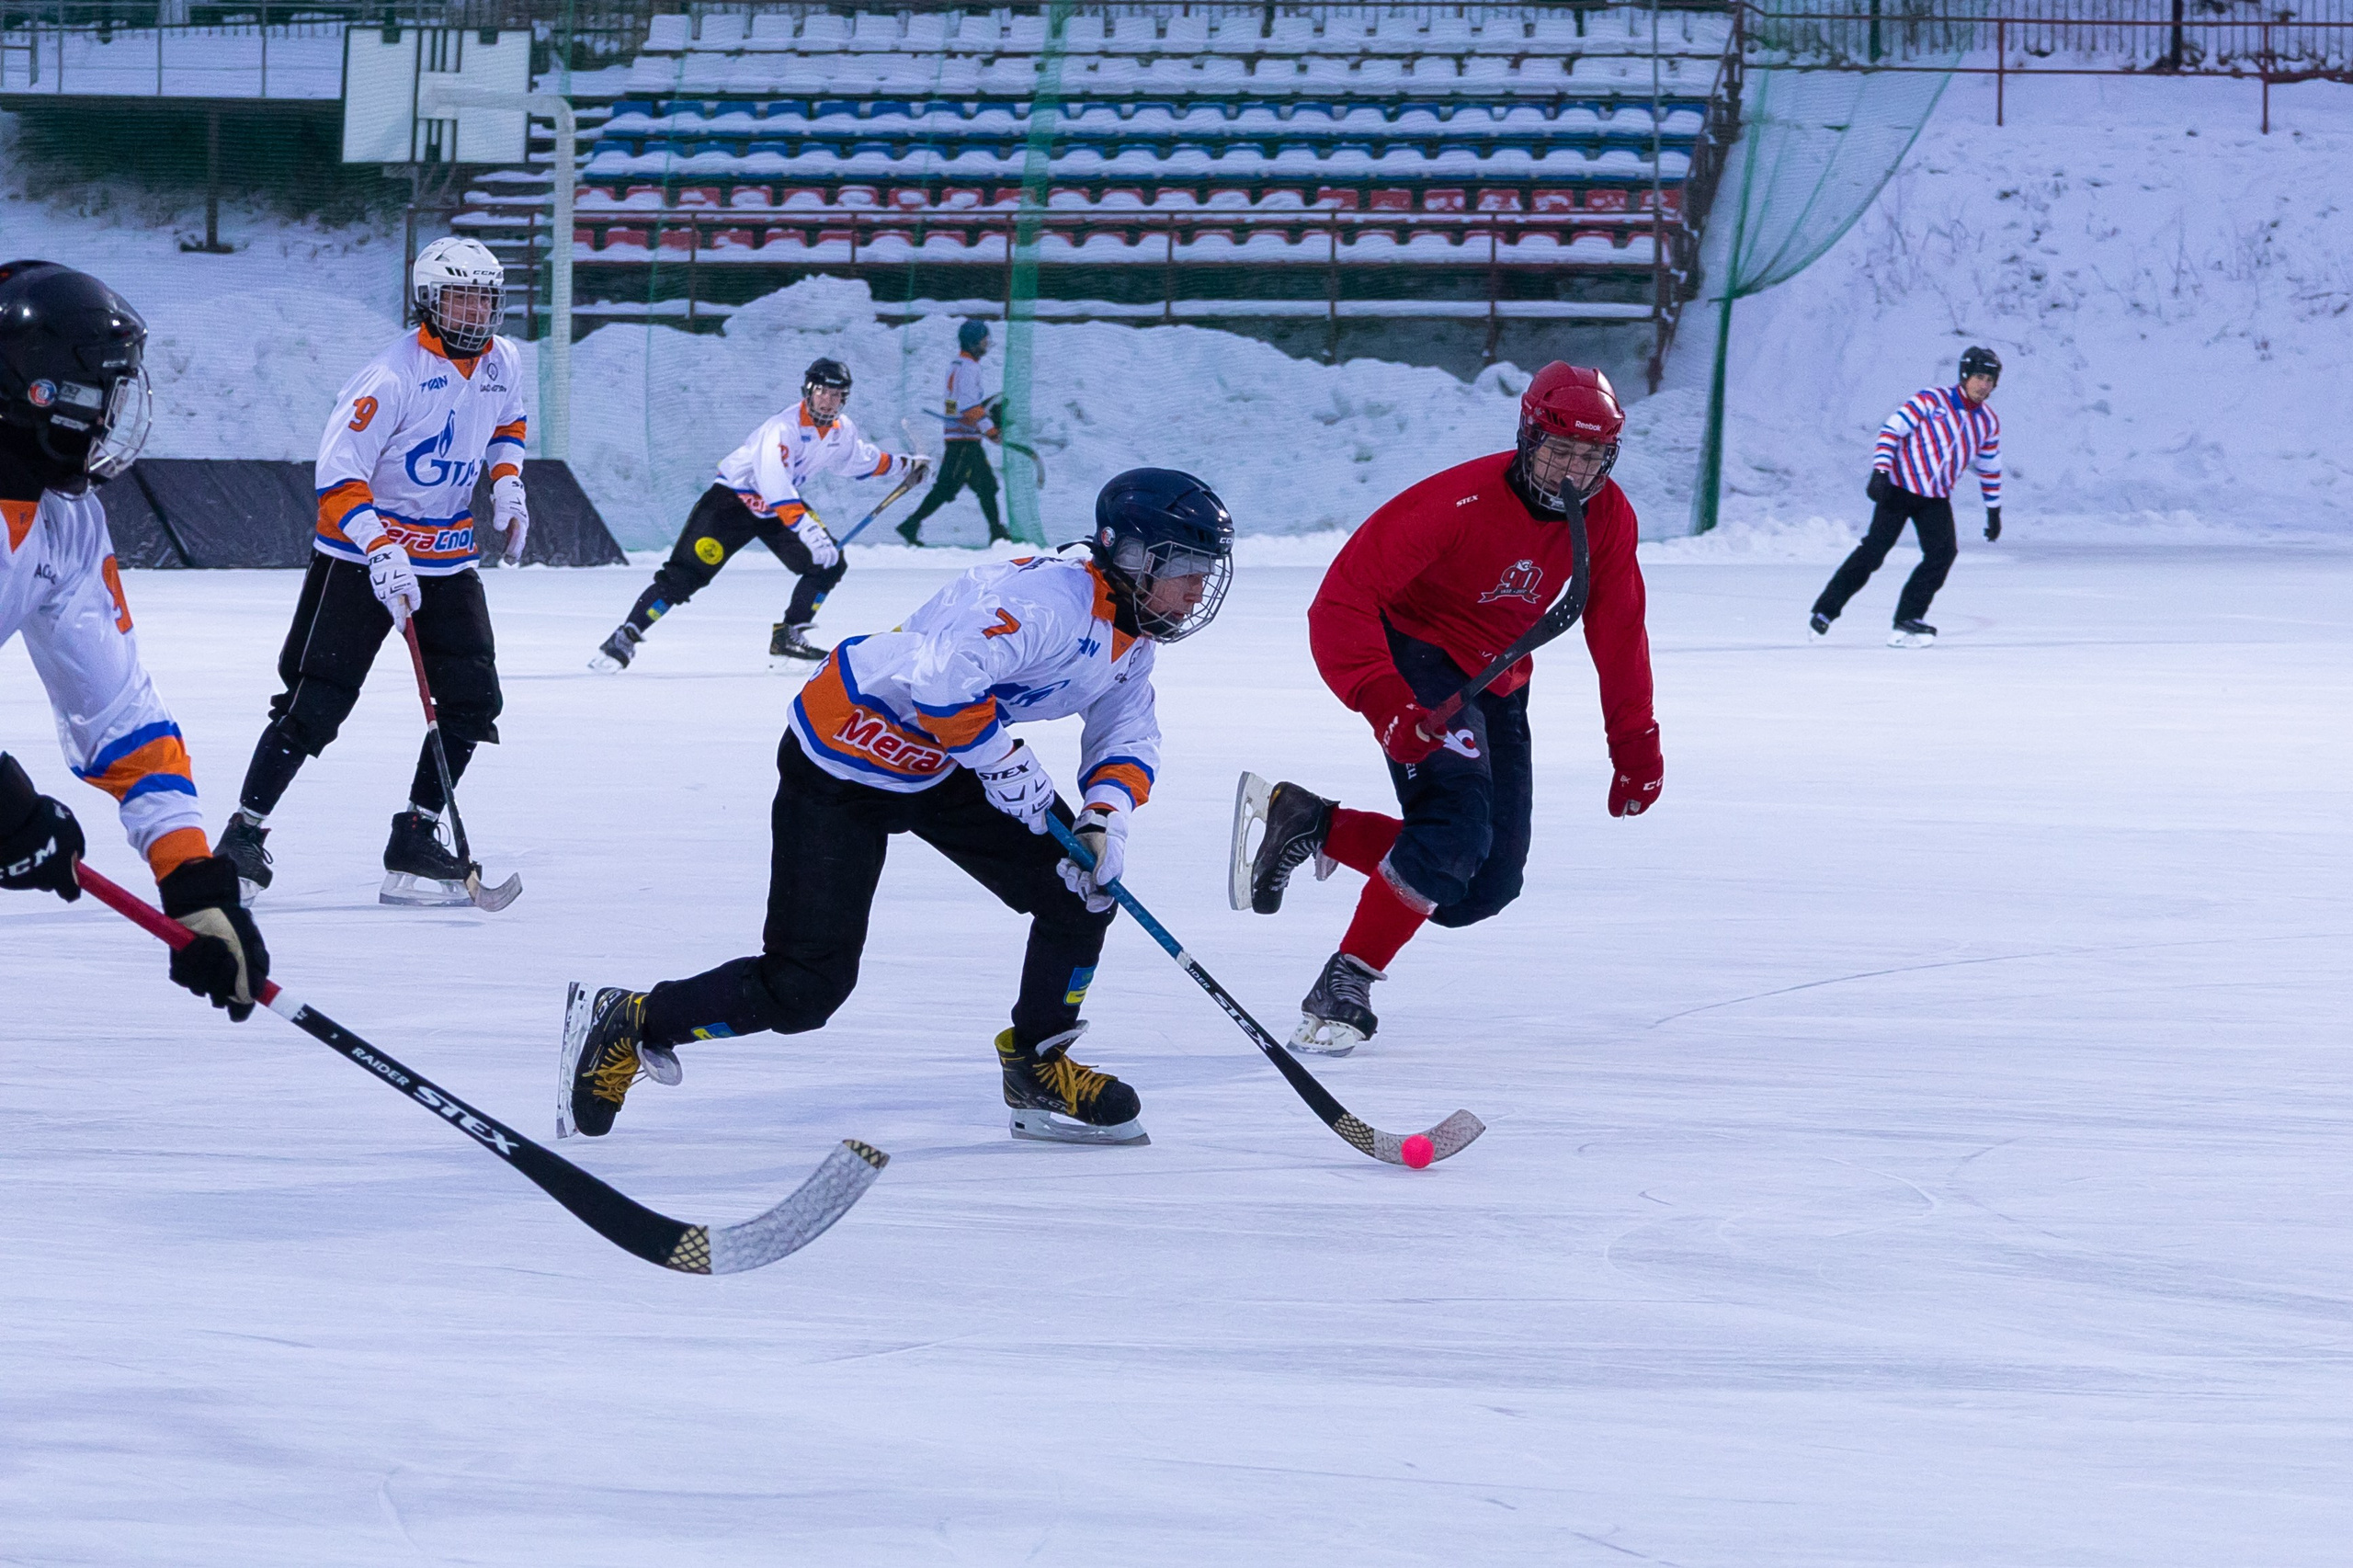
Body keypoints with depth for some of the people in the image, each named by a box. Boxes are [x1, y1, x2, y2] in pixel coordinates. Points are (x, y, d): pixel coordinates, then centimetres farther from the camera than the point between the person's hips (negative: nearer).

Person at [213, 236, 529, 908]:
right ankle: (243, 837, -5)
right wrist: (382, 551, -31)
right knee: (317, 702, -12)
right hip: (359, 551, -7)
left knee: (472, 701, -1)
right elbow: (338, 474, -23)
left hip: (449, 558, 7)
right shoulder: (393, 376, -20)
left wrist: (507, 485, 8)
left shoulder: (501, 362, 3)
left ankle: (415, 843, 10)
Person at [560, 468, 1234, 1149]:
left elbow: (1129, 735, 7)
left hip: (939, 767, 9)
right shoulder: (1048, 601, -30)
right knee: (806, 985, -10)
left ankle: (1039, 1071, 17)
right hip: (839, 763, -9)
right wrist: (1005, 761, -26)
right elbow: (940, 683, -40)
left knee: (1080, 890, 0)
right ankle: (628, 1025, 7)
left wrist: (1105, 817, -13)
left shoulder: (1129, 642, 1)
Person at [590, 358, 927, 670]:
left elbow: (863, 459, 22)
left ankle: (788, 636, 6)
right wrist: (807, 529, -51)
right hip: (734, 499, -8)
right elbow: (774, 483, -43)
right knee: (685, 575, -16)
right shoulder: (785, 428, -30)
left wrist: (902, 466, 28)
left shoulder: (842, 432, -3)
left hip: (780, 507, 8)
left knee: (830, 564, -5)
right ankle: (625, 638, -11)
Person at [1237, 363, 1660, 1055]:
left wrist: (1635, 745, 5)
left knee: (1487, 885, 1)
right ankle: (1343, 988, -18)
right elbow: (1343, 600, -29)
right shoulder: (1459, 504, -27)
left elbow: (1617, 633, 7)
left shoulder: (1606, 517, -8)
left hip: (1496, 682, 7)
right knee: (1458, 823, -28)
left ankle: (1313, 824, 15)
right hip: (1418, 655, -7)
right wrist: (1386, 703, -40)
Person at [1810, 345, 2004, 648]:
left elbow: (1989, 469, 20)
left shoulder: (1988, 423, 8)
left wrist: (1994, 510, 21)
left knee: (1942, 553, -14)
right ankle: (1825, 611, -2)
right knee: (1874, 550, -11)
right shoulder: (1931, 400, -10)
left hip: (1936, 498, 5)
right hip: (1900, 487, -5)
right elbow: (1892, 430, -13)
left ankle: (1908, 622, -8)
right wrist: (1880, 472, -22)